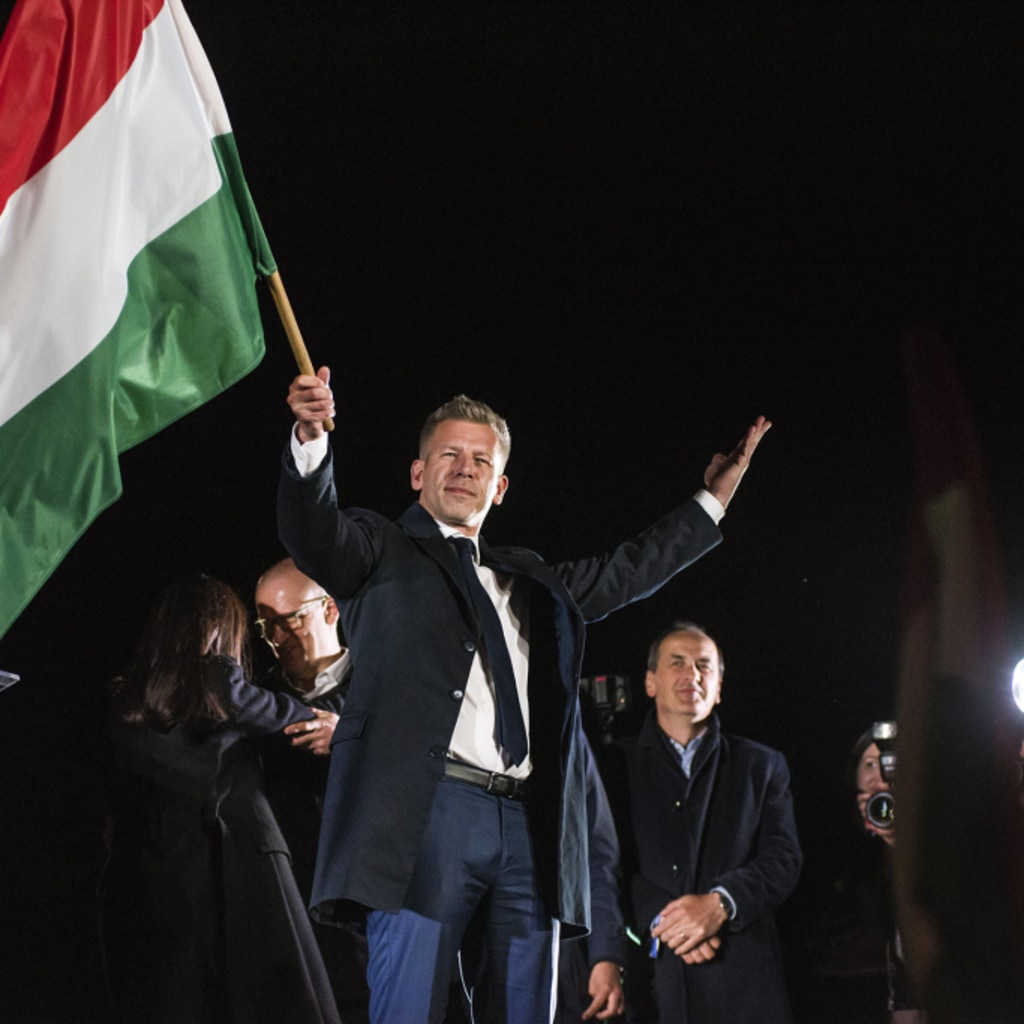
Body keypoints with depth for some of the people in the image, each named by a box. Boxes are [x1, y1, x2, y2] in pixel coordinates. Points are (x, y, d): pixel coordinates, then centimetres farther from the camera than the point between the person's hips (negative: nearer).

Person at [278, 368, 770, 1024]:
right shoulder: (380, 552, 13)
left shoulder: (530, 582, 29)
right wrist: (311, 441, -26)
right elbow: (312, 529, -6)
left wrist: (715, 497, 33)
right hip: (430, 814, -5)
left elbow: (629, 571, 36)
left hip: (530, 829, 5)